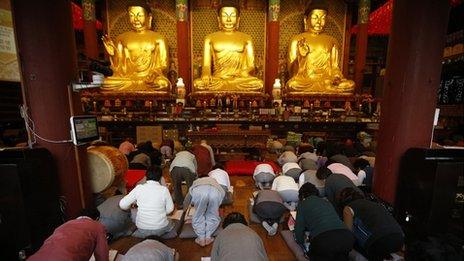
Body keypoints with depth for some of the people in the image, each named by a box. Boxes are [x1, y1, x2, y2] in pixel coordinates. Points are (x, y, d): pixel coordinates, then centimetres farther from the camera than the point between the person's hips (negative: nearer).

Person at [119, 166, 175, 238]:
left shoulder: (139, 188, -12)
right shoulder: (164, 189, -14)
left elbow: (122, 204, -5)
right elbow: (170, 209, -4)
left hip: (142, 229, 1)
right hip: (160, 228, 0)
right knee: (171, 223, 33)